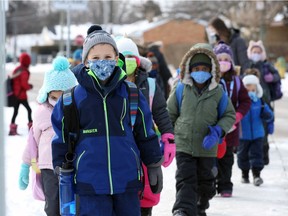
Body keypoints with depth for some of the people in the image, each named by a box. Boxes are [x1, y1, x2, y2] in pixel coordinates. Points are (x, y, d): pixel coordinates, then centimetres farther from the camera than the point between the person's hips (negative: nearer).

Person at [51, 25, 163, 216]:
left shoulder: (131, 93, 3)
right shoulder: (74, 98, -1)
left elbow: (145, 133, 12)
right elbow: (62, 138, 7)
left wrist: (154, 166, 15)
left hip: (127, 179, 2)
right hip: (90, 183, -2)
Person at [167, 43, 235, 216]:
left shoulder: (218, 92, -2)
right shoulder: (181, 90, -3)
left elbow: (230, 115, 5)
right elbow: (169, 115, 7)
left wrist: (218, 130, -12)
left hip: (207, 147, 2)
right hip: (184, 145, -2)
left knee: (205, 182, 17)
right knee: (185, 181, -15)